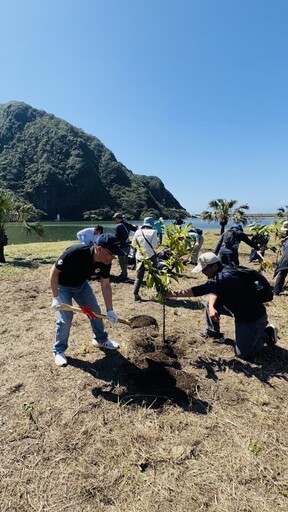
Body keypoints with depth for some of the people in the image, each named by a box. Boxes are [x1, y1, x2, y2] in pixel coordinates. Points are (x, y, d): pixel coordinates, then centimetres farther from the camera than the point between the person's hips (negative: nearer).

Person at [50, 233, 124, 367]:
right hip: (63, 286, -5)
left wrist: (110, 310, -13)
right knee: (65, 319, -10)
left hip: (81, 285, 6)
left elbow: (105, 285, -10)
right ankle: (59, 351, 14)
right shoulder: (74, 253, -40)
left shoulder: (105, 262, -22)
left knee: (95, 311, 9)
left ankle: (101, 340, 32)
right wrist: (56, 297, -26)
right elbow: (54, 272, -26)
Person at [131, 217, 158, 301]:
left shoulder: (138, 232, 1)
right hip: (150, 256, -2)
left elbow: (133, 244, 9)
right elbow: (154, 245, -13)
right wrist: (157, 243, 8)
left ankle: (135, 295, 7)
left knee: (139, 277, 12)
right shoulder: (153, 232, -8)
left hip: (139, 257, 2)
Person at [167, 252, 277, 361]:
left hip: (253, 317, -8)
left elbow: (200, 290, -38)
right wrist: (211, 307, -18)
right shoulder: (220, 272, -4)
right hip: (239, 310, 9)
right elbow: (213, 291, 2)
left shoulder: (224, 277, -33)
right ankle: (213, 332, 22)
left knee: (243, 353, -5)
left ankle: (266, 334, 16)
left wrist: (175, 294, -33)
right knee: (211, 303, 4)